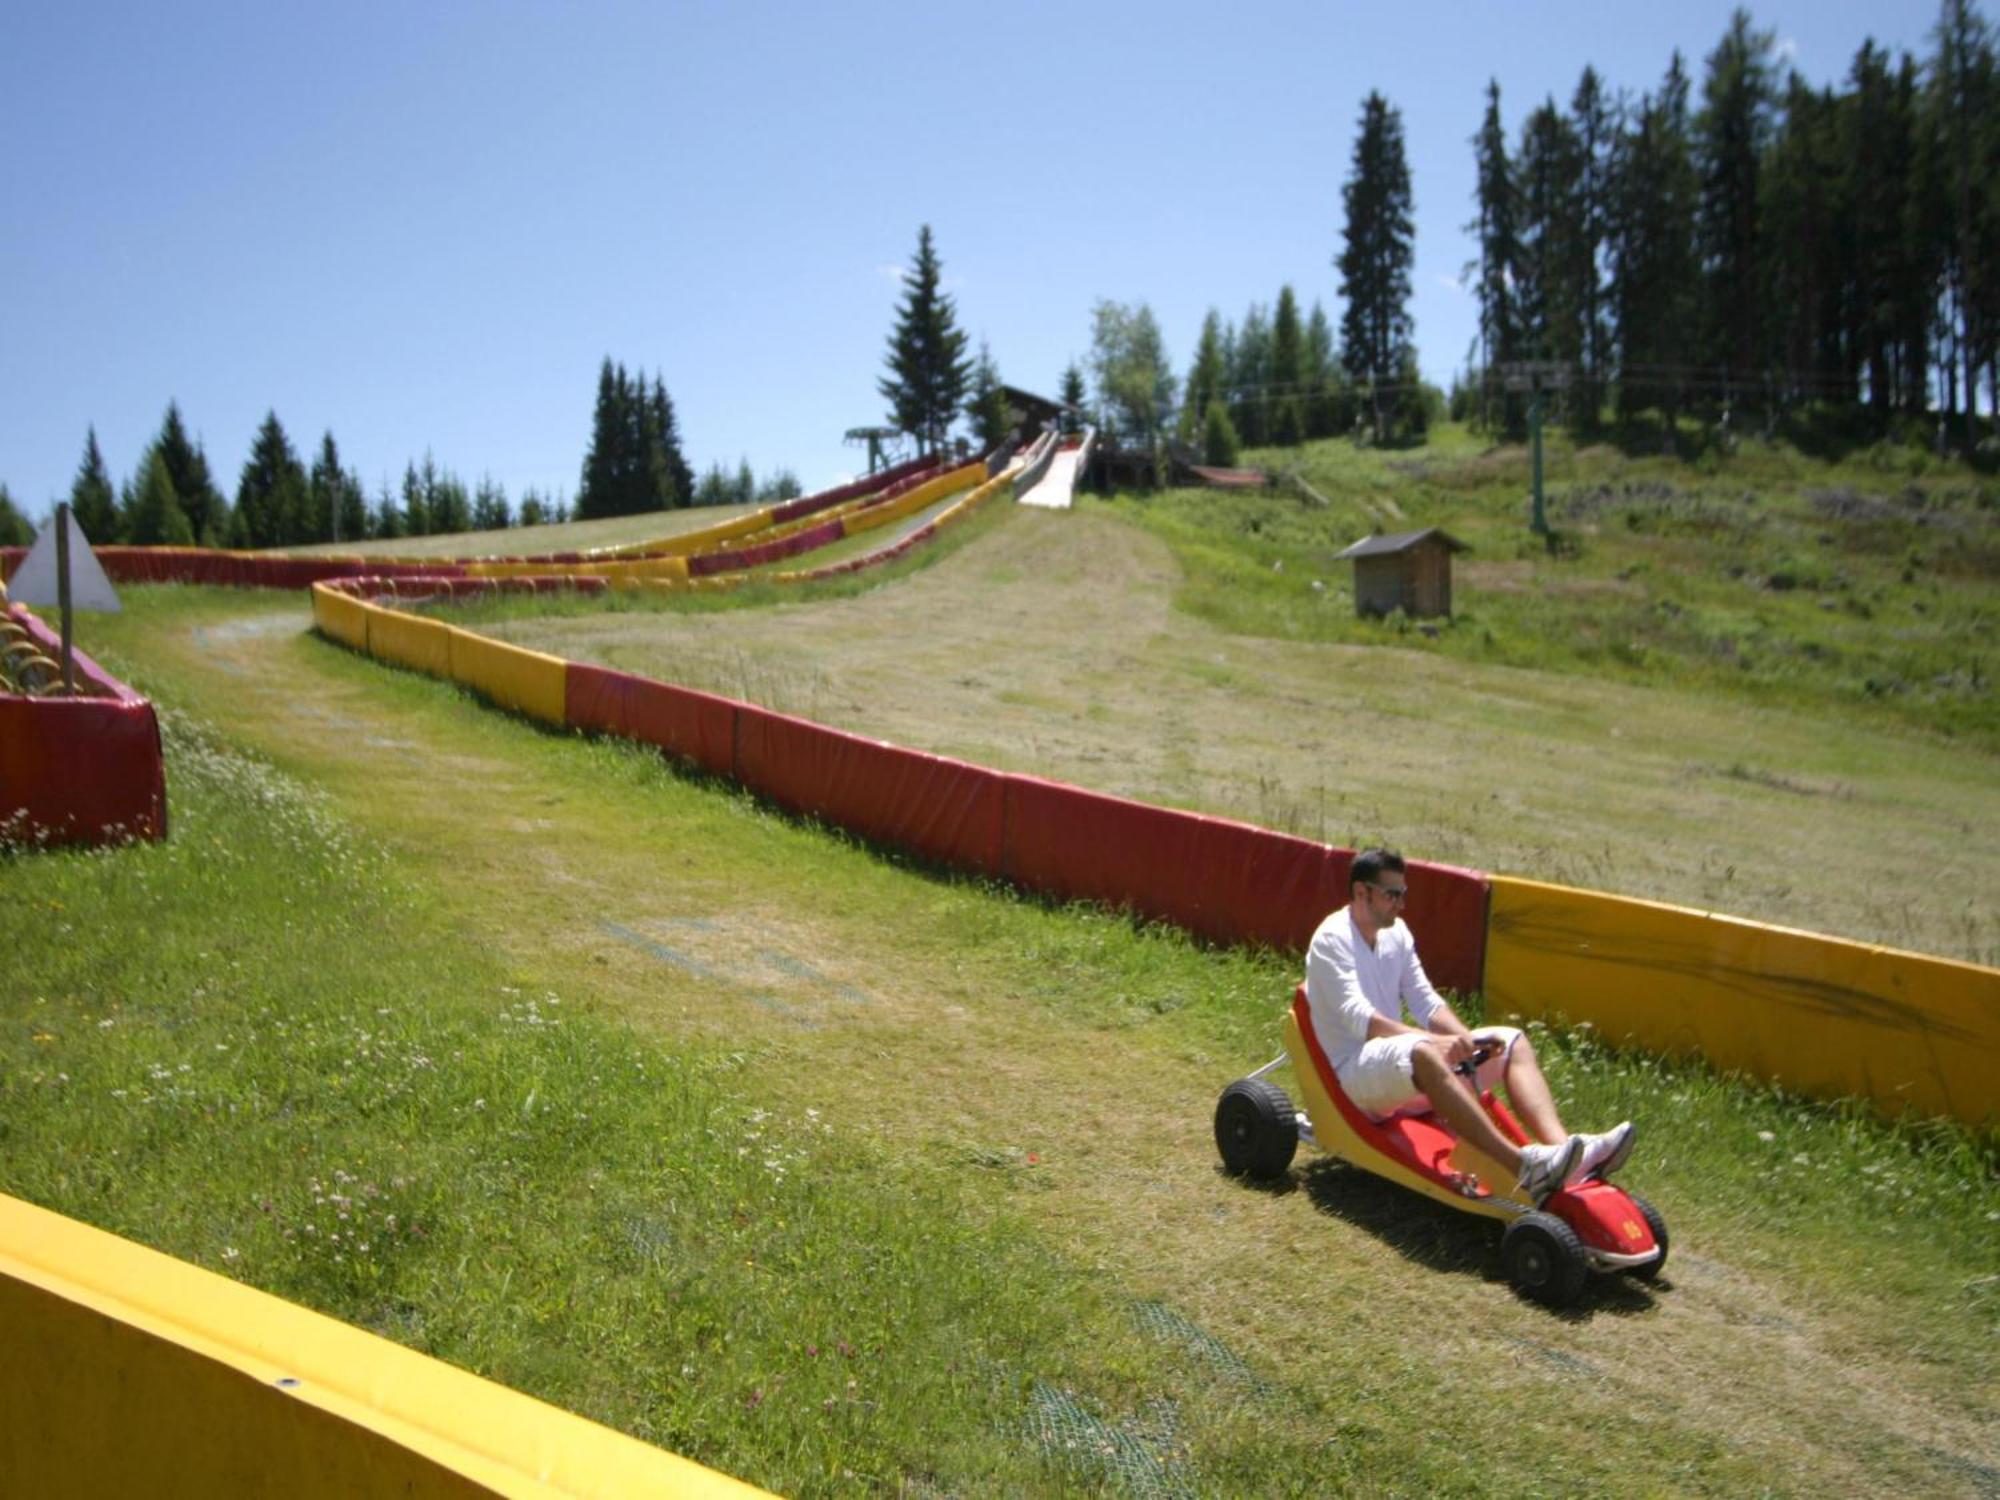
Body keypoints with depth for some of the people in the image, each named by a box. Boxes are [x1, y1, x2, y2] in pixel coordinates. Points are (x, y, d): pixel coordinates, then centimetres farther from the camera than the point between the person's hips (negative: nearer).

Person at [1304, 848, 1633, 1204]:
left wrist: (1469, 1041, -8)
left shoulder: (1396, 933, 14)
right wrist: (1434, 1040, -33)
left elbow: (1426, 1003, 11)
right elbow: (1358, 1018, -23)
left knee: (1513, 1041, -2)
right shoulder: (1332, 939, -11)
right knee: (1421, 1053, -39)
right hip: (1355, 1072, -8)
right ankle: (1523, 1167, -48)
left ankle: (1562, 1150, -26)